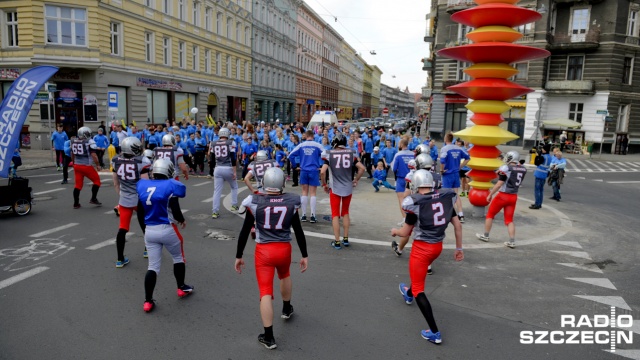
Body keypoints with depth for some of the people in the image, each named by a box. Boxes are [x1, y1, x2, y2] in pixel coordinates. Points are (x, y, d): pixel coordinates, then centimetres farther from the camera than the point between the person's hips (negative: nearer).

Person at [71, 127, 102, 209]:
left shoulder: (74, 142, 7)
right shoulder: (89, 142, -14)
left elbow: (72, 155, 18)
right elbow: (93, 155, -18)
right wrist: (98, 165, -7)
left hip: (77, 166, 6)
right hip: (86, 166, -6)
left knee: (78, 184, 14)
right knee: (96, 180, 12)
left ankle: (76, 203, 16)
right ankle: (93, 199, 11)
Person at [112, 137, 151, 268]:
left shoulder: (116, 161, -1)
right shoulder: (141, 162, -17)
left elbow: (116, 184, 7)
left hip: (124, 200, 4)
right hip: (140, 199, -3)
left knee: (122, 229, 9)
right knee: (146, 225, 19)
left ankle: (120, 259, 13)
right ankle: (148, 249, 37)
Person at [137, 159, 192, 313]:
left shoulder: (142, 185, 2)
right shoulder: (171, 185, -13)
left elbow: (141, 210, 9)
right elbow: (175, 211, -14)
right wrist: (182, 220, 4)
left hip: (149, 231, 4)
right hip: (167, 230, -4)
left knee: (153, 266, 12)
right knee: (178, 258, 21)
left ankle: (148, 301, 11)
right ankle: (181, 288, 35)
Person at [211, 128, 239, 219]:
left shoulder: (213, 144, 7)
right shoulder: (231, 143, -4)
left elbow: (212, 159, 10)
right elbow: (233, 158, -9)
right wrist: (234, 171, -5)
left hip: (218, 169, 3)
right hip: (228, 168, -3)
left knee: (217, 191, 4)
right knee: (234, 187, 21)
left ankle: (215, 211, 0)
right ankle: (234, 205, 24)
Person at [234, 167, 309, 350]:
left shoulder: (255, 202, -9)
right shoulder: (291, 202, -6)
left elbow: (245, 232, -3)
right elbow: (298, 231, 2)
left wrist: (238, 256, 8)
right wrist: (305, 255, 12)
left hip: (264, 251, -2)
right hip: (284, 249, 2)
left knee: (265, 292, 4)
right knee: (284, 275, 32)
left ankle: (269, 337, 8)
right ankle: (286, 309, 53)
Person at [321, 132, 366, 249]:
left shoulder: (329, 154, -10)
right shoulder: (351, 153, -2)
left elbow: (322, 171, -17)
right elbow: (362, 168, -3)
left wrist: (324, 184, -2)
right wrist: (356, 180, 11)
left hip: (335, 188, -3)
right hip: (348, 188, 3)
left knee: (335, 214, 7)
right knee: (345, 213, 20)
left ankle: (337, 242, 9)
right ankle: (346, 239, 24)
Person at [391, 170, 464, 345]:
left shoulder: (416, 202, -19)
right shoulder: (445, 198, -3)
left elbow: (405, 232, -9)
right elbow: (457, 225, 2)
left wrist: (395, 231, 13)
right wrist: (459, 248, 14)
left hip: (422, 248, -7)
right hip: (438, 247, 7)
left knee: (419, 289, 5)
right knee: (420, 271, 34)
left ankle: (434, 333, 3)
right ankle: (408, 294, 63)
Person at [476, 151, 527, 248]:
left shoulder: (506, 168, -16)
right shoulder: (523, 169, 2)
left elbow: (499, 184, -16)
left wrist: (490, 194, -8)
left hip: (503, 196, -5)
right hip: (514, 196, 5)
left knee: (490, 214, 13)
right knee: (509, 219, 13)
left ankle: (485, 236, 21)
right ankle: (512, 241, 6)